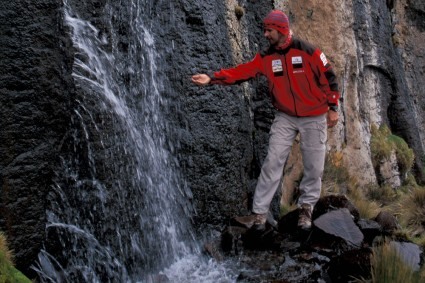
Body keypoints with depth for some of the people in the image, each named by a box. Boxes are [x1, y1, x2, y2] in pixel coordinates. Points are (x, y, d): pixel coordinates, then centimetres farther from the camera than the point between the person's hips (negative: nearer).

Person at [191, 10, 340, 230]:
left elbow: (328, 77, -7)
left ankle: (306, 208, 26)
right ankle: (260, 213, 0)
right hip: (285, 117, 3)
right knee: (272, 163, -4)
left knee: (314, 166, 4)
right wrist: (212, 78, -22)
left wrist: (333, 108, -5)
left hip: (313, 118, -2)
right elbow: (242, 71, -11)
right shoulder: (266, 57, -2)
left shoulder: (307, 51, -13)